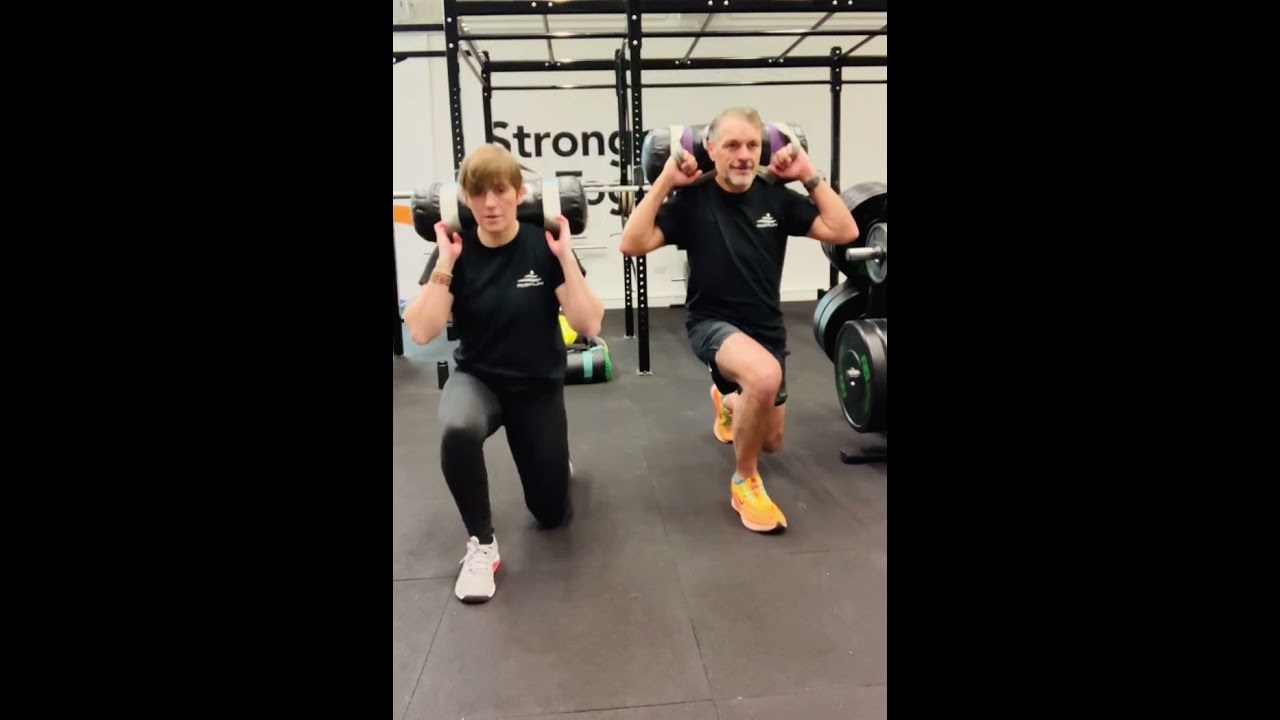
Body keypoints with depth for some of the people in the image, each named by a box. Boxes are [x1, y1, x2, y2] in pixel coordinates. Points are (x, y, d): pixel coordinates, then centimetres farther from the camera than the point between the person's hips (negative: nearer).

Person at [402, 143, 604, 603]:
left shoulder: (544, 245, -13)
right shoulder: (455, 252, -10)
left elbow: (589, 325, -20)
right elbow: (421, 332, -20)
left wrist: (565, 256, -25)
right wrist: (445, 262, -24)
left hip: (538, 385, 0)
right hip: (477, 378, 0)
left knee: (552, 514, 6)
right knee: (457, 430, -38)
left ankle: (551, 456, 42)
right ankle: (482, 545, -14)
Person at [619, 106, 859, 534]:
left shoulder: (776, 196, -4)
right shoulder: (692, 199, -11)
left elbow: (844, 232, -8)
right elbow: (632, 245, -21)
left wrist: (809, 176, -11)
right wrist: (665, 182, -22)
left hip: (766, 329, 5)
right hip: (712, 323, -4)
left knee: (770, 442, 16)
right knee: (765, 375, -40)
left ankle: (728, 399, 53)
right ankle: (745, 483, -13)